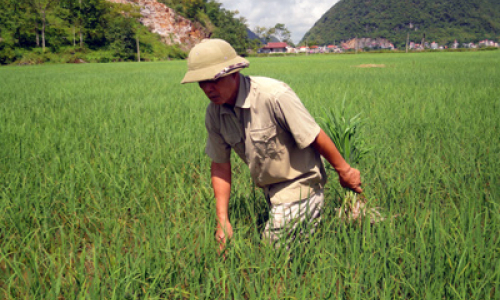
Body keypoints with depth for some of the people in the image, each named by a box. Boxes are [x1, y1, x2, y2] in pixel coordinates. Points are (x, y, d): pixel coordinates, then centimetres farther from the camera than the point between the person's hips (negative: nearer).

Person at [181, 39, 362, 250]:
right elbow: (220, 165, 2)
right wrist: (222, 220, -1)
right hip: (270, 192, 7)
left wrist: (344, 170, -7)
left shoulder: (273, 95, -29)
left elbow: (315, 137, -19)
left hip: (298, 185, -7)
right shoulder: (214, 113, -7)